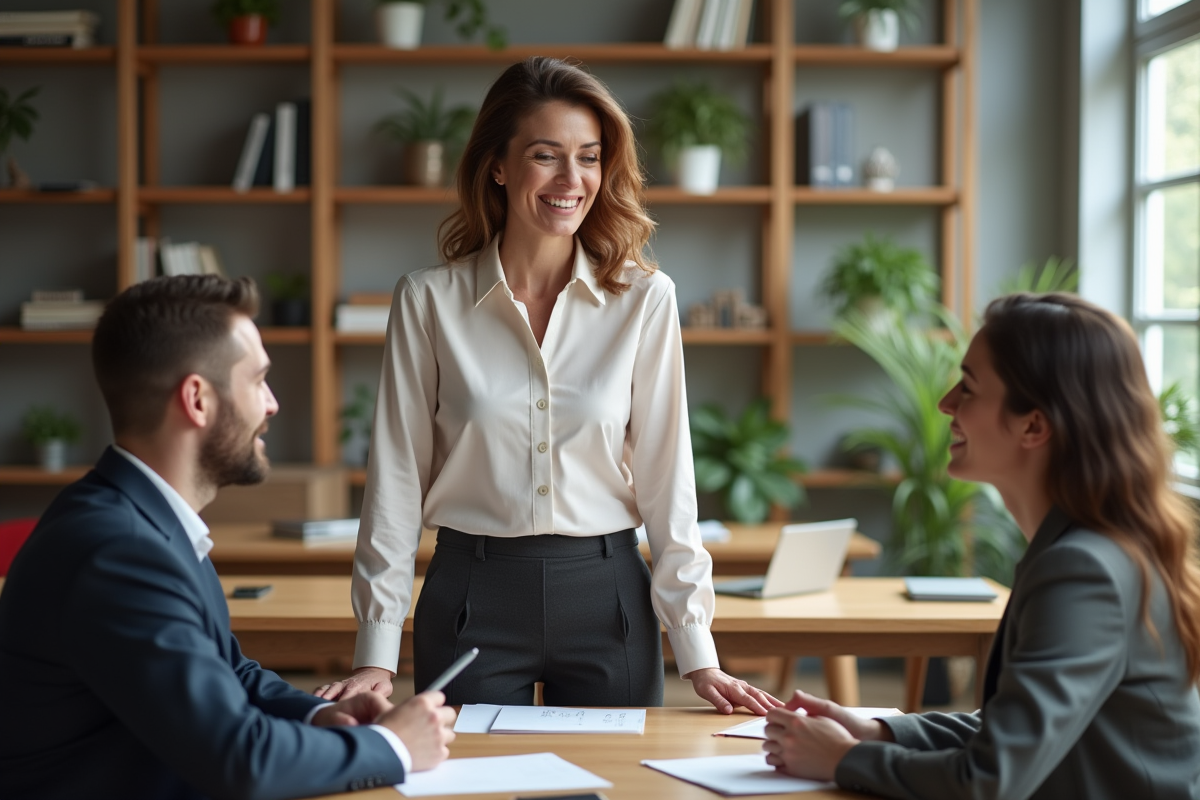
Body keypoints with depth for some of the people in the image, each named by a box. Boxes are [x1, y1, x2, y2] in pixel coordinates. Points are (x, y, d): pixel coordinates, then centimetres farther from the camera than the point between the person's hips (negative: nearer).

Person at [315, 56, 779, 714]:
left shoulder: (645, 299, -2)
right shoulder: (428, 301, -3)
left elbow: (666, 479, -1)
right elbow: (397, 479, -1)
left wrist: (698, 657, -5)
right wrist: (376, 655, -4)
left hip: (605, 596, 1)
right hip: (470, 601, 0)